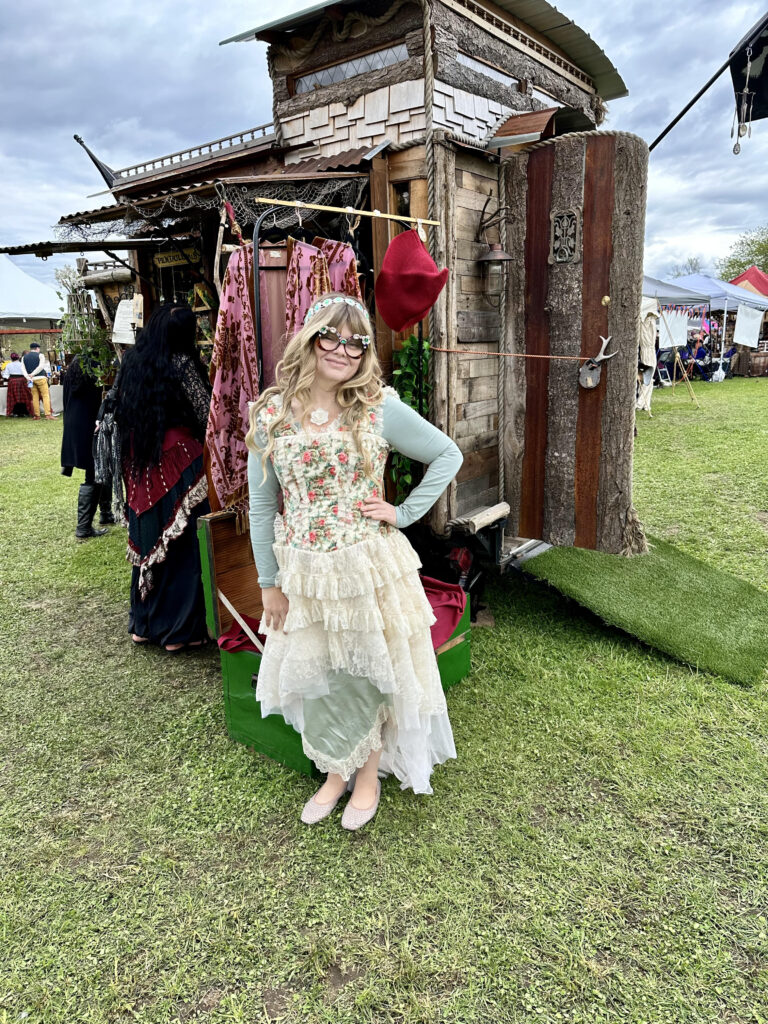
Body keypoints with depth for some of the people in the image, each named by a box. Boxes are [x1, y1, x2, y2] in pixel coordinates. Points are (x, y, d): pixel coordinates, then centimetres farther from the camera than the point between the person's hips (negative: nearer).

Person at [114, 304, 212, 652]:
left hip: (139, 464, 6)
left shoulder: (131, 361, 6)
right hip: (177, 461, -6)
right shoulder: (182, 364, -12)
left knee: (148, 540, 16)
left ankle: (142, 623, 26)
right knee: (182, 543, 3)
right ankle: (177, 629, 9)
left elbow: (113, 405, 14)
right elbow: (205, 415, -10)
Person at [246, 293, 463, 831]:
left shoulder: (380, 409, -8)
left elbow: (448, 454, 2)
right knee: (314, 675, 14)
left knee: (367, 671, 12)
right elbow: (262, 507, 3)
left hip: (370, 568, -2)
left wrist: (404, 513, -7)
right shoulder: (272, 414, -3)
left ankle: (369, 773, 38)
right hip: (304, 574, 2)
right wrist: (269, 582, 4)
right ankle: (336, 772, 40)